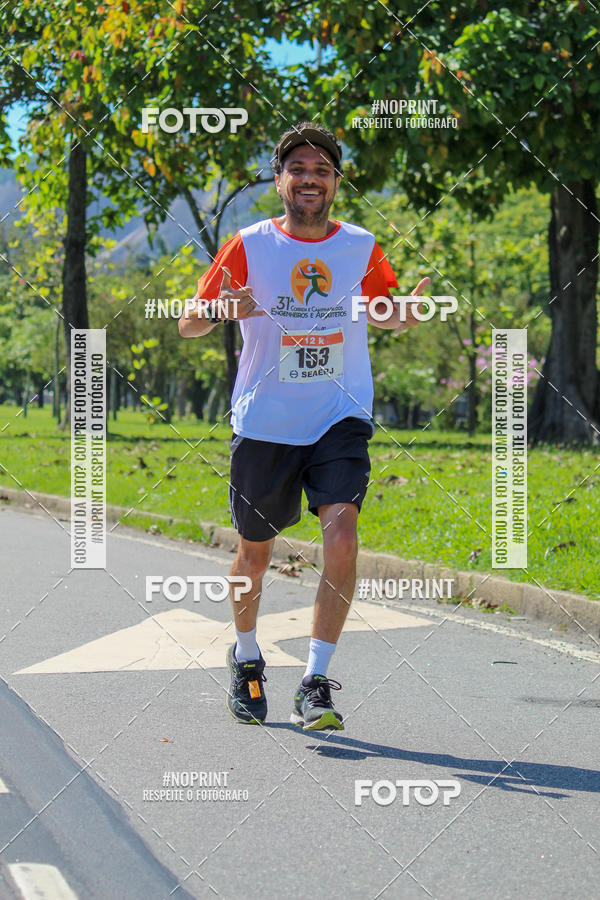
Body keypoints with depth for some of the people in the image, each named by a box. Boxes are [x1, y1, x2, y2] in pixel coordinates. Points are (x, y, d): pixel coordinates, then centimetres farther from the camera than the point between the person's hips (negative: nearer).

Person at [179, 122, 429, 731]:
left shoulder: (361, 248, 2)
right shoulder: (249, 246, -3)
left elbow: (387, 317, 19)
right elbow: (188, 325, 1)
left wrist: (407, 311, -6)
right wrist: (220, 309, -22)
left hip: (340, 420, 0)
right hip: (264, 424, 0)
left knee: (341, 530, -21)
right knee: (255, 549, 11)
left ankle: (315, 685, -16)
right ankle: (246, 658, 39)